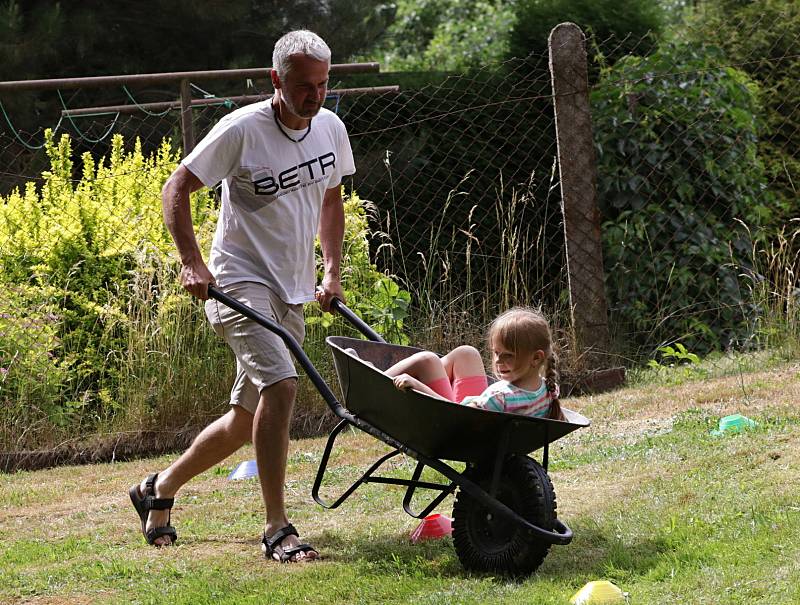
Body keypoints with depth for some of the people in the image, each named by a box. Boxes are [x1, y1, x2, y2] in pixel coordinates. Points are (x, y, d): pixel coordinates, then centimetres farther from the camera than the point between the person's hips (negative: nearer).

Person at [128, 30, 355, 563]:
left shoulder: (330, 128, 4)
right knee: (280, 383, -27)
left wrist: (332, 272, 8)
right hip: (241, 283, -7)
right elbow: (176, 189, -8)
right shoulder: (242, 130, -15)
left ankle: (160, 490, 33)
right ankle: (277, 529, -23)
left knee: (248, 421, 11)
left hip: (293, 294, 7)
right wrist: (192, 262, -20)